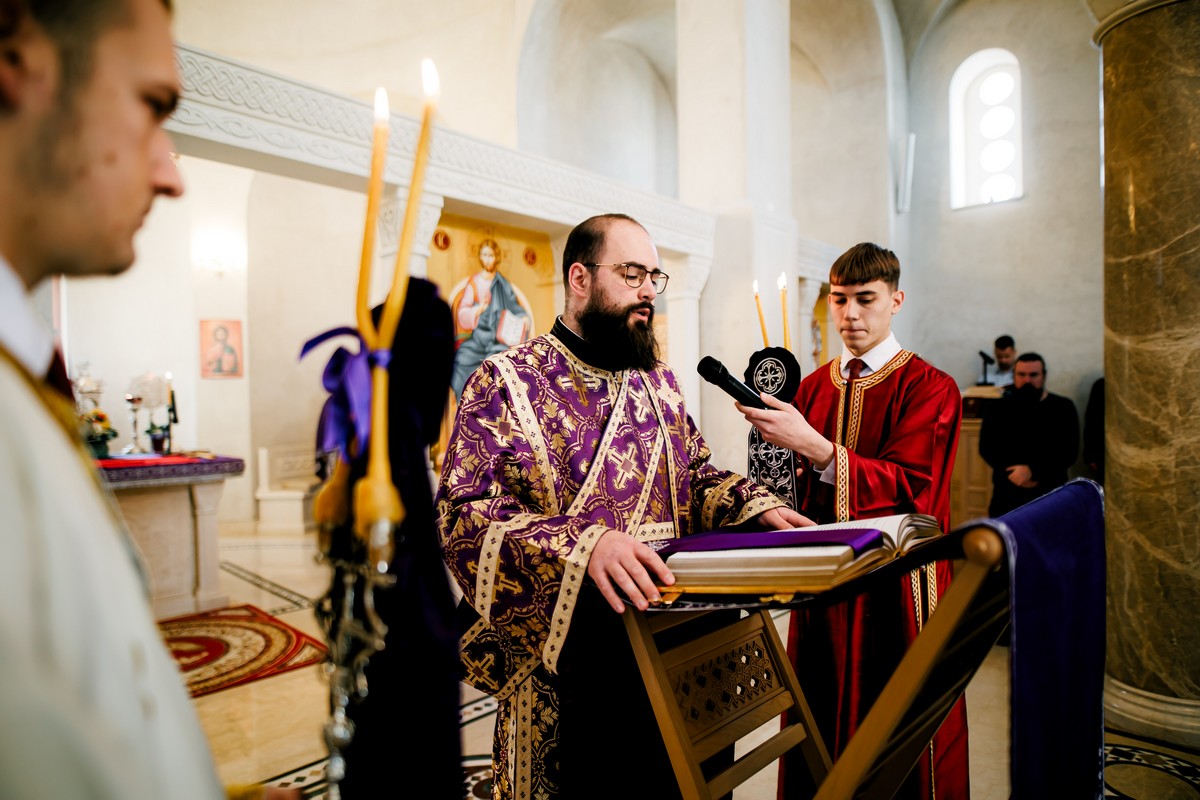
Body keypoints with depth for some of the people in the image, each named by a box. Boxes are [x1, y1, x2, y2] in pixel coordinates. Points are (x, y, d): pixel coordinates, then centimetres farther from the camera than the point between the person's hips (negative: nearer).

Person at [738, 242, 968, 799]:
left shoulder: (930, 388, -6)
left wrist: (812, 446, -30)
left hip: (896, 582, -4)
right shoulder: (813, 387, 9)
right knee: (821, 720, 9)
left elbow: (909, 488, -19)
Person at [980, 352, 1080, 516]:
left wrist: (1032, 471, -18)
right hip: (1006, 495, 1)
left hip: (1049, 495, -1)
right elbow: (986, 447, 2)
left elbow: (1069, 452, -5)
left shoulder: (1063, 408, 4)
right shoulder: (998, 407, 8)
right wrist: (1011, 473, -14)